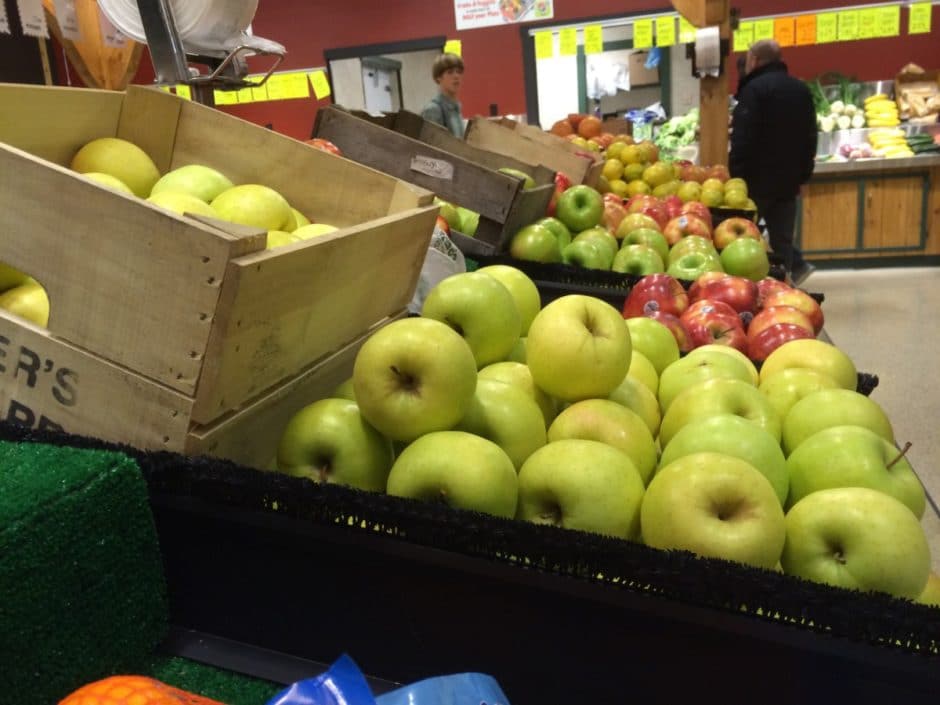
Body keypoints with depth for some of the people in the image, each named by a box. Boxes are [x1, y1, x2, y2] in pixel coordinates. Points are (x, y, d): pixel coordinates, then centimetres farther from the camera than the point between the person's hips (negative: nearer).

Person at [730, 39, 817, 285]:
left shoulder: (754, 89, -12)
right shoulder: (800, 89, 14)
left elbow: (743, 138, -19)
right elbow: (810, 136, 17)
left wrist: (736, 175, -14)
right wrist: (802, 174, 21)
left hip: (759, 177, -7)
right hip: (789, 178, 7)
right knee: (782, 234, 13)